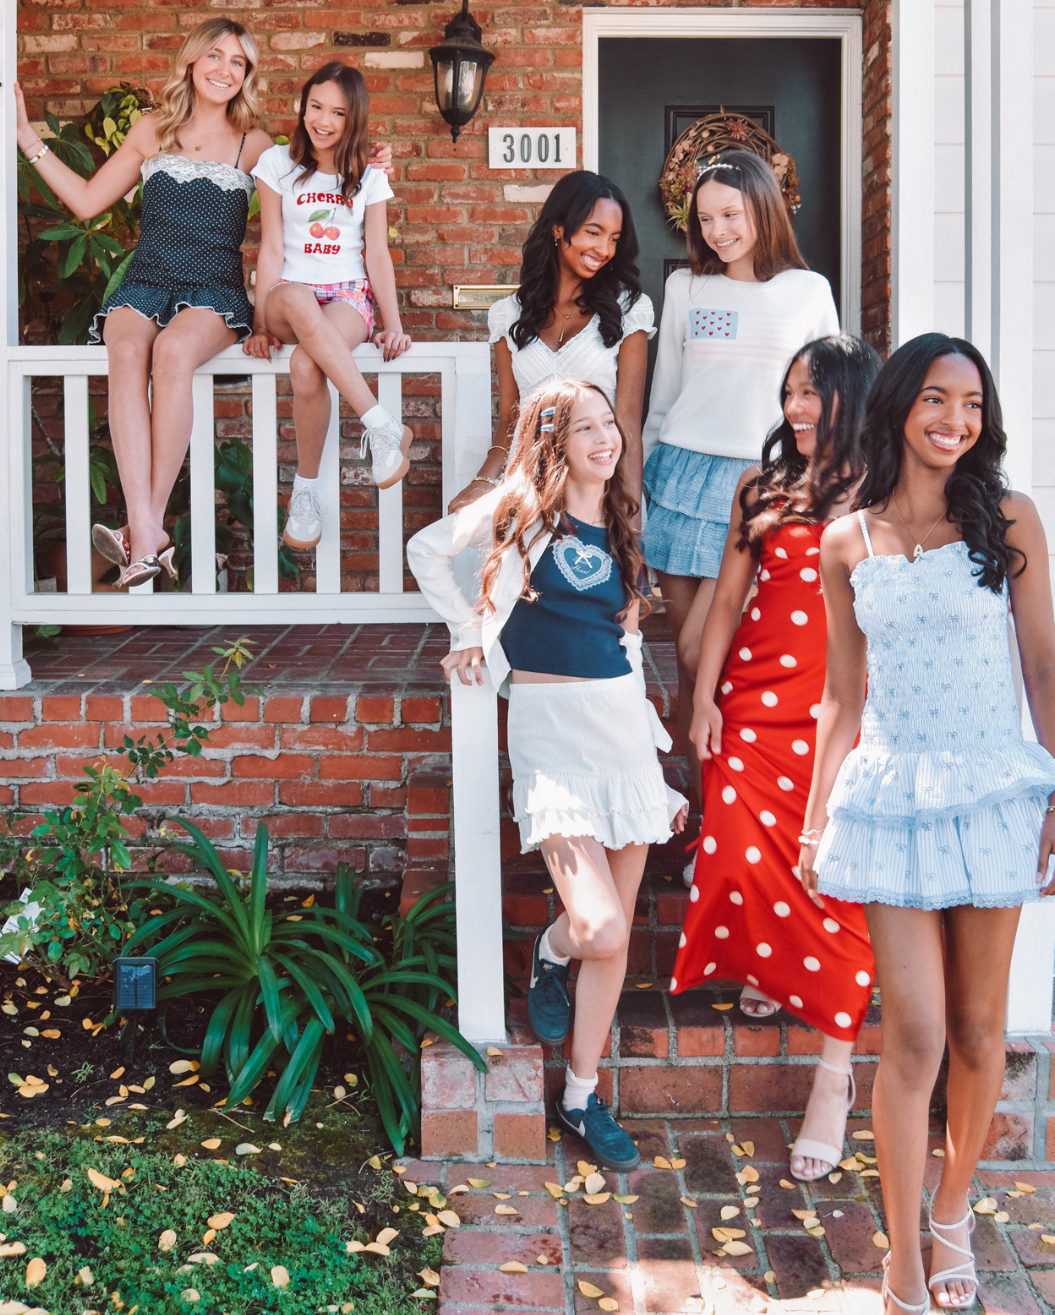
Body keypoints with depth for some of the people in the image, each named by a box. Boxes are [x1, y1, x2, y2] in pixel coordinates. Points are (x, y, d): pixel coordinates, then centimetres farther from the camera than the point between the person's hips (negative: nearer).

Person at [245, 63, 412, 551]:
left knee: (305, 366, -37)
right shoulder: (277, 163, 7)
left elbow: (377, 254, 7)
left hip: (349, 296, 0)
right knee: (296, 299, -42)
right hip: (290, 295, 0)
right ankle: (383, 426, -43)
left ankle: (306, 490, -20)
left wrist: (393, 324, -7)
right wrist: (260, 324, -8)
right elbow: (271, 249, 2)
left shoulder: (368, 177, 11)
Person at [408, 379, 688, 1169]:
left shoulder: (619, 527, 15)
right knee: (600, 927, -19)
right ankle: (549, 956, 18)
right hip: (552, 730, -5)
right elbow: (427, 551, 12)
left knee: (616, 936, 7)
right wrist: (467, 628, 7)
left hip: (625, 727, 5)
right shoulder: (523, 510, 0)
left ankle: (582, 1097, 21)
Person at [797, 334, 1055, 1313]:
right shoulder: (846, 544, 6)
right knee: (914, 1036, -4)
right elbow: (844, 694, 10)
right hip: (891, 798, 0)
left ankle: (952, 1212, 32)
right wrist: (817, 817, 7)